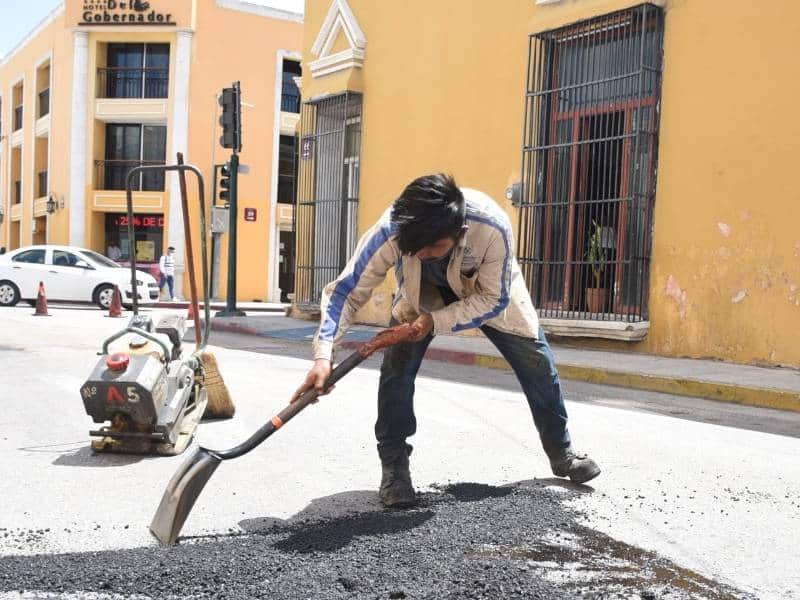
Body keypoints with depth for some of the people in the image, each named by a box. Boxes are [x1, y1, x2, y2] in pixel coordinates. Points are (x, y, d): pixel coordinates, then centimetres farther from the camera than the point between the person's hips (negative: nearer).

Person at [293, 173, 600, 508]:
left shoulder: (493, 228, -43)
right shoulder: (391, 230, -40)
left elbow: (493, 299, -27)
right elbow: (346, 290, -33)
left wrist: (436, 321, -37)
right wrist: (323, 355, -44)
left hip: (490, 289, 0)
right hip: (423, 291, 0)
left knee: (536, 360, 2)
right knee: (397, 364, -19)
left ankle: (561, 452, 25)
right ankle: (393, 467, -4)